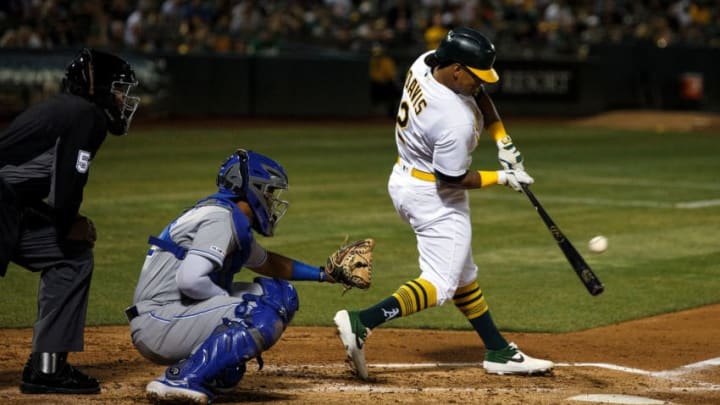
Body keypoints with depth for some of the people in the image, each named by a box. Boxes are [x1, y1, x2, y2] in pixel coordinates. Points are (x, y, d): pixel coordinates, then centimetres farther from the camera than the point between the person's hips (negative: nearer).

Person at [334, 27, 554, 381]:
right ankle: (361, 322, -20)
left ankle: (498, 352, 25)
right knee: (440, 284, -6)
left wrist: (503, 141, 2)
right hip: (433, 196, -10)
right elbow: (452, 179, -21)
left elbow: (479, 95, 8)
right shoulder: (456, 122, -33)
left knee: (463, 273, 16)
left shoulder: (425, 63, -10)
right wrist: (502, 178, -9)